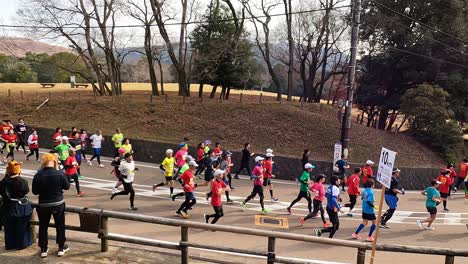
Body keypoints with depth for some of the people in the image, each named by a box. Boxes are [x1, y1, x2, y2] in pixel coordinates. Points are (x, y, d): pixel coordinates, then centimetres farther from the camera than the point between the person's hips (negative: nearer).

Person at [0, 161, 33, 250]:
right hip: (22, 208, -2)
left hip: (8, 208, 2)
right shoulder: (22, 181, -21)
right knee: (22, 228, 14)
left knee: (9, 228, 18)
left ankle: (10, 245, 28)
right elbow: (26, 191, -7)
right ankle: (22, 244, 23)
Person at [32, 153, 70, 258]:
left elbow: (35, 191, -4)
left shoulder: (38, 175, -14)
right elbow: (67, 186, -3)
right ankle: (61, 248, 25)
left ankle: (43, 249, 25)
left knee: (43, 227, 16)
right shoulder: (59, 173, -16)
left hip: (43, 205, 1)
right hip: (58, 204, 0)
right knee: (60, 225, 15)